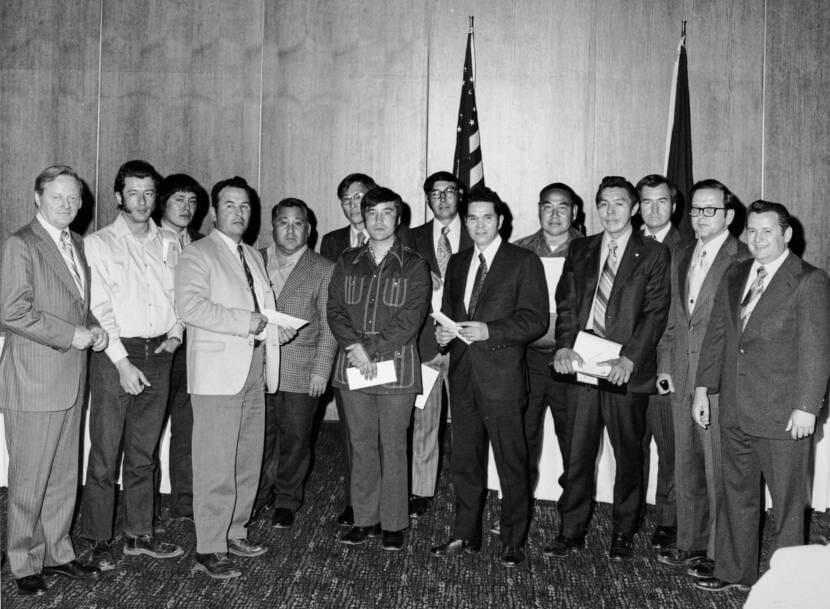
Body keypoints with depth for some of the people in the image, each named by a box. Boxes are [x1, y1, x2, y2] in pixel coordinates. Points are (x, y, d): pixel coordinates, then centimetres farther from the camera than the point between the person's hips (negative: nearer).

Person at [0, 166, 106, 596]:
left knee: (64, 476, 13)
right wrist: (70, 335, -17)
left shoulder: (76, 243, 16)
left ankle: (56, 553, 26)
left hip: (72, 379, 7)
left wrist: (94, 328, 6)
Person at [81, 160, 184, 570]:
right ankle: (99, 541, 8)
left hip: (158, 356, 4)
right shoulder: (99, 244, 0)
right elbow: (99, 307, -7)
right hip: (115, 354, -4)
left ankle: (139, 535, 20)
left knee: (143, 453, 11)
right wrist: (122, 361, -13)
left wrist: (176, 333, -1)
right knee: (104, 452, -2)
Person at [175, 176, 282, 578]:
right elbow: (190, 306, -19)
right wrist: (244, 321, -22)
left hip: (254, 370, 8)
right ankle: (209, 550, 2)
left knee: (248, 459, 14)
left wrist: (277, 326, 3)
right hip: (218, 372, -8)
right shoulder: (197, 255, -5)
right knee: (215, 465, -6)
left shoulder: (253, 256, 21)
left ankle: (234, 532, 27)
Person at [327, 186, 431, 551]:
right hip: (353, 366, 3)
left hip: (396, 364, -3)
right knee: (361, 444, 8)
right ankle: (365, 520, 18)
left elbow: (411, 318, -7)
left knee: (393, 446, 1)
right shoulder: (347, 263, 12)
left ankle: (394, 524, 11)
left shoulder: (413, 266, 2)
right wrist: (355, 348, -11)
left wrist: (372, 352, -14)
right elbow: (335, 311, 5)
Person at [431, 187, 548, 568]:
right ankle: (465, 536, 25)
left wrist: (488, 330, -20)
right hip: (463, 375, 6)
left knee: (511, 464, 2)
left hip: (502, 377, -5)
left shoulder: (524, 263, -3)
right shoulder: (457, 263, 16)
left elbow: (535, 320, -10)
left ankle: (513, 542, 15)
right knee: (465, 461, 13)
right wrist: (443, 332, 0)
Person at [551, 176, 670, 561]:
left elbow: (655, 312, -6)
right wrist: (564, 347, -8)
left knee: (629, 454, 8)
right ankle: (571, 532, 15)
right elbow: (565, 304, 9)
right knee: (577, 452, 5)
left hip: (626, 370, -2)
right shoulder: (579, 250, 13)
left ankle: (623, 533, 21)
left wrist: (629, 359, -17)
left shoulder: (653, 255, 2)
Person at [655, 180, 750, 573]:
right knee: (686, 466, 14)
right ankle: (691, 544, 27)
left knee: (720, 468, 0)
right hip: (682, 379, 7)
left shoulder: (743, 260, -9)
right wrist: (664, 365, 12)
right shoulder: (680, 257, 15)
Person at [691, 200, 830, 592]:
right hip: (736, 411, 6)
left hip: (782, 415, -6)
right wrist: (703, 388, 9)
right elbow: (717, 335, 13)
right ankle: (734, 571, 29)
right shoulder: (734, 276, 11)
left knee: (787, 500, 6)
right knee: (737, 493, 16)